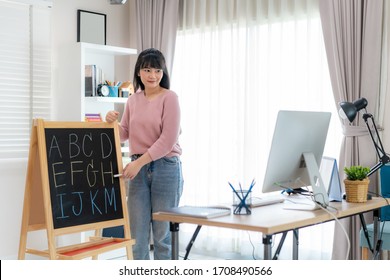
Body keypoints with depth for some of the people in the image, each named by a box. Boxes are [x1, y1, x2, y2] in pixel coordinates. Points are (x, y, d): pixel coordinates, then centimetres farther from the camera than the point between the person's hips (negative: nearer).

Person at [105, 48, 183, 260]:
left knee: (163, 234, 4)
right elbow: (124, 135, 15)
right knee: (137, 235, 6)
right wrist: (112, 123, -6)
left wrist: (139, 162, -17)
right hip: (139, 169, 5)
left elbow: (168, 139, -15)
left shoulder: (169, 98, -8)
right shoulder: (133, 100, 10)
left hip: (166, 168, -5)